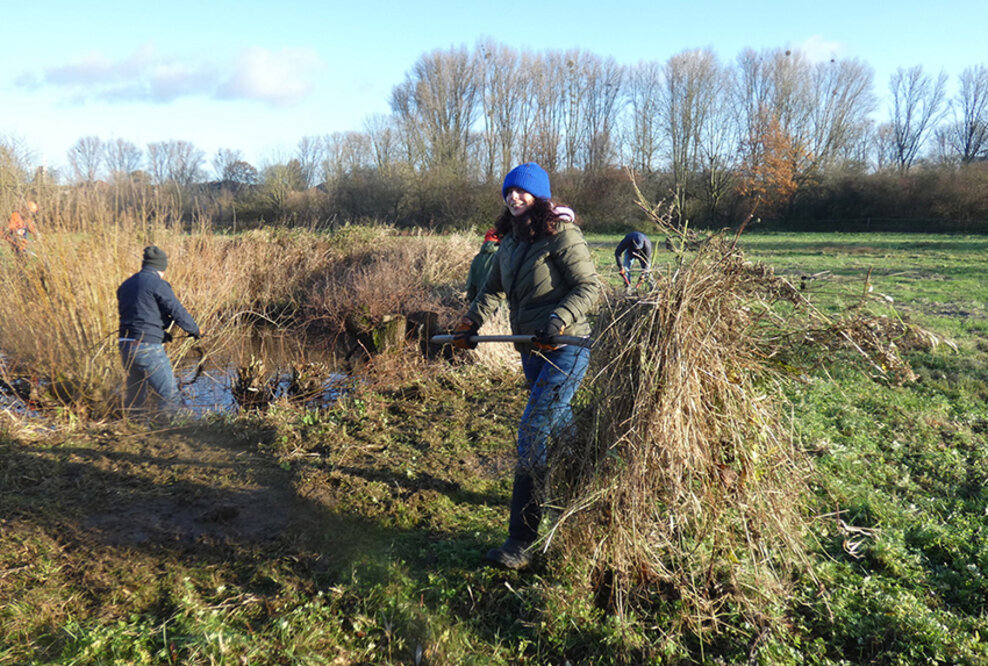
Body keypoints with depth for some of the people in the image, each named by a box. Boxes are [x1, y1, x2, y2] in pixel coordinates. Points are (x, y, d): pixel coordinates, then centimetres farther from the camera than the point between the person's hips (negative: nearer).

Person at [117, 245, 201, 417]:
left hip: (125, 346, 8)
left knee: (135, 399, 18)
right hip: (149, 348, -8)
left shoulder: (125, 285, 15)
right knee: (171, 398, -4)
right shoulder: (157, 284, -9)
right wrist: (195, 330, 7)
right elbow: (178, 312, -10)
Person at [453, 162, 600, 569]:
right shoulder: (510, 240, 11)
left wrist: (558, 320, -28)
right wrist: (471, 322, 9)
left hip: (565, 349, -8)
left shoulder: (561, 235, -12)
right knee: (560, 423, 19)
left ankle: (521, 542, -7)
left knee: (532, 433, -13)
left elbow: (590, 286, -15)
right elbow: (493, 288, 22)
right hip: (531, 351, 8)